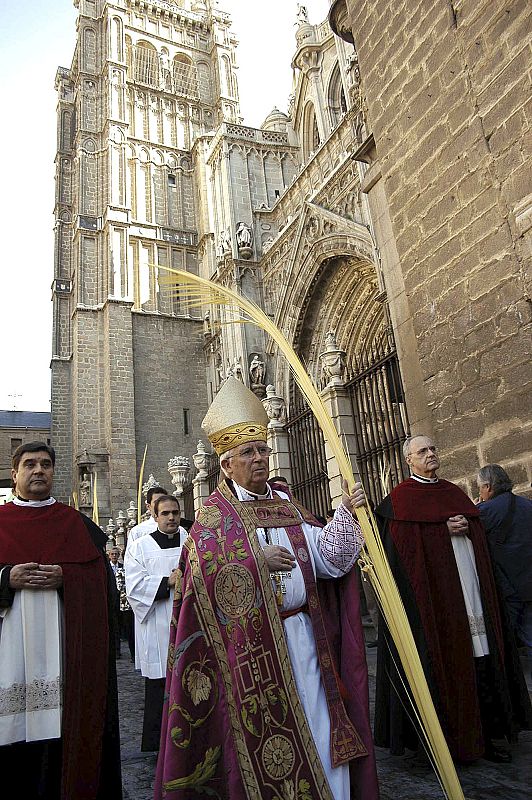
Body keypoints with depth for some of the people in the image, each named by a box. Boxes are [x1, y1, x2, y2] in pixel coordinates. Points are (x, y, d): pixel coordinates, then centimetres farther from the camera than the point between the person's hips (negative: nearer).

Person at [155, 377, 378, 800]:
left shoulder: (287, 505, 10)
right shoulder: (214, 514, -2)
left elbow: (328, 559, 1)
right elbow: (204, 570, -17)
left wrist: (346, 512, -12)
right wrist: (257, 559, -18)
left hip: (303, 637, 4)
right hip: (250, 646, -4)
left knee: (319, 730, 8)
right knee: (263, 739, 5)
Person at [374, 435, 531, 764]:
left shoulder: (455, 493, 17)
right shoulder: (400, 499, -2)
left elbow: (480, 535, 19)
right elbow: (402, 545, -12)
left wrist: (465, 528, -2)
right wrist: (444, 530, -14)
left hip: (472, 593, 6)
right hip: (433, 595, -5)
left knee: (481, 657, 6)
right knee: (443, 658, -1)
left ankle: (489, 729, 19)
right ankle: (445, 734, 13)